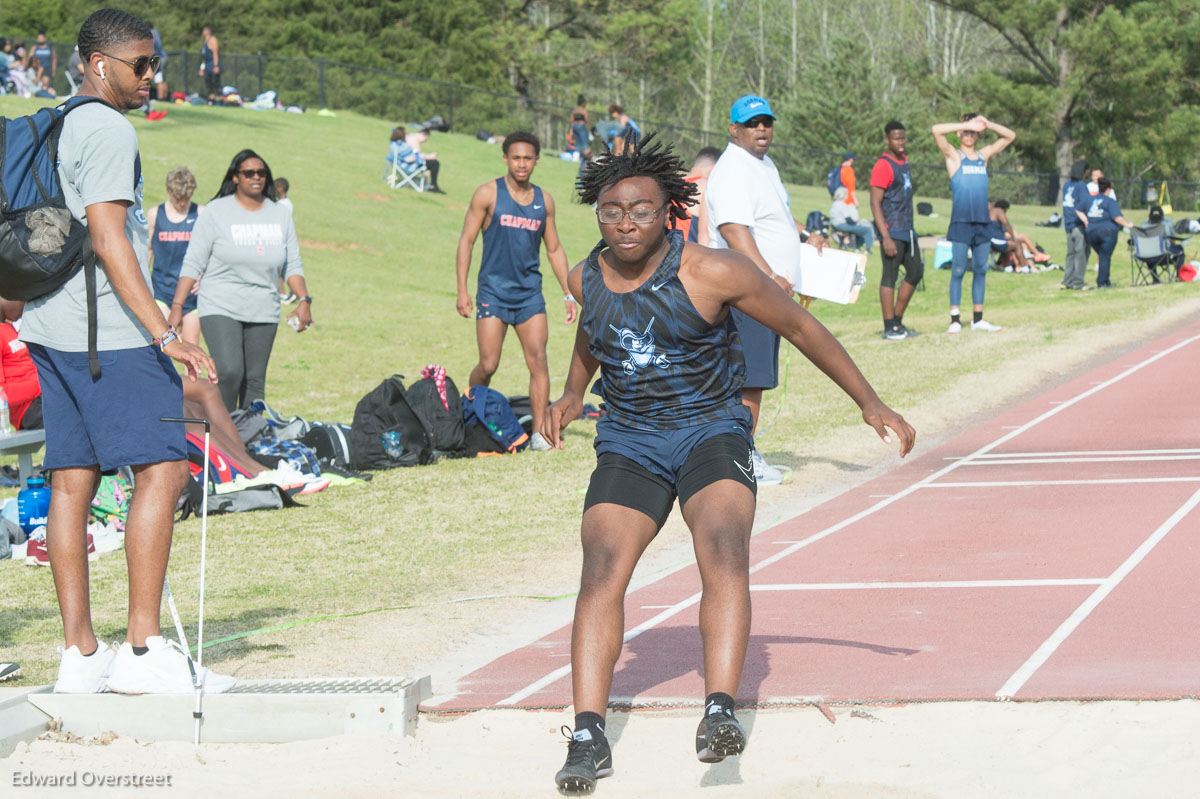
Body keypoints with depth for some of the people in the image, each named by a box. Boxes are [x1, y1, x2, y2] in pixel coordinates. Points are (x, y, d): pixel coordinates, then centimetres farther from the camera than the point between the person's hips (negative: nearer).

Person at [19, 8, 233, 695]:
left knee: (73, 482, 7)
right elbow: (109, 239, -19)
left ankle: (80, 656, 7)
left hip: (52, 329, 10)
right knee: (163, 470, -9)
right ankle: (144, 651, -12)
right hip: (107, 332, -10)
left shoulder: (55, 128, 20)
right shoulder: (108, 130, -11)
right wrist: (165, 334, -22)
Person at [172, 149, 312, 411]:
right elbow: (192, 264, -2)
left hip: (264, 313, 4)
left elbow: (292, 266, 14)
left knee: (255, 381, 3)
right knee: (229, 371, -20)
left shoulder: (280, 216, 11)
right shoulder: (216, 212, -1)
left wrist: (304, 300, -1)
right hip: (220, 309, -4)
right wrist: (177, 308, -8)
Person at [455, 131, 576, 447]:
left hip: (530, 292, 3)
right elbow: (466, 240, -1)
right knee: (488, 365, -6)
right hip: (493, 290, -3)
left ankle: (539, 433, -8)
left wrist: (568, 293, 13)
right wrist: (462, 289, -8)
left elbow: (554, 250, 18)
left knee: (538, 360, -9)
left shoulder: (543, 200, 10)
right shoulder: (488, 194, -1)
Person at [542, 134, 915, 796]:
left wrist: (870, 404, 0)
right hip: (627, 443, 3)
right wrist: (572, 394, 14)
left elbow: (800, 327, -3)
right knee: (601, 575, -15)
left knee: (724, 554, -29)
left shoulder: (712, 272, -14)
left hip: (710, 433, -3)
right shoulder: (588, 278, -1)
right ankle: (588, 736, -16)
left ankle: (719, 714, -38)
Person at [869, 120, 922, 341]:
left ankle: (897, 321, 20)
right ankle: (889, 328, 0)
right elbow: (875, 203, -18)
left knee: (915, 272, 12)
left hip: (907, 229, 9)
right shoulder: (883, 166, -14)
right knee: (890, 277, -4)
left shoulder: (904, 161, 13)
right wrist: (886, 238, -22)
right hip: (892, 230, -9)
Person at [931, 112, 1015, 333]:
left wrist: (987, 124, 5)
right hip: (961, 222, -5)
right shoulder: (953, 156, 2)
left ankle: (978, 318, 13)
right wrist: (967, 125, -11)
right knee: (958, 271, -5)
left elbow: (1009, 136, 21)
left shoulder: (984, 156, 15)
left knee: (981, 270, 7)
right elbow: (937, 130, -14)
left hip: (982, 223, 5)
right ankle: (955, 319, -3)